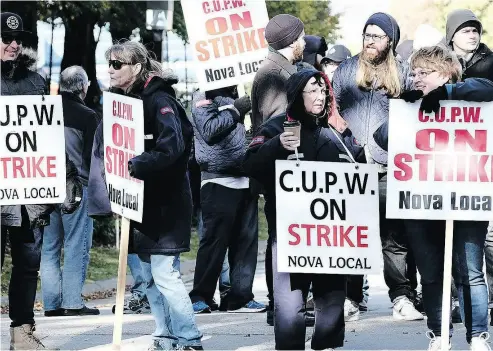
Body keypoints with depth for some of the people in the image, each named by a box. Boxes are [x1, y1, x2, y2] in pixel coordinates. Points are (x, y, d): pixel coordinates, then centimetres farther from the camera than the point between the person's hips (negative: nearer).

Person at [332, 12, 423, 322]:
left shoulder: (401, 74, 9)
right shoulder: (346, 70, 11)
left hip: (390, 168, -1)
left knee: (395, 236, -3)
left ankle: (402, 297, -1)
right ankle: (350, 298, 6)